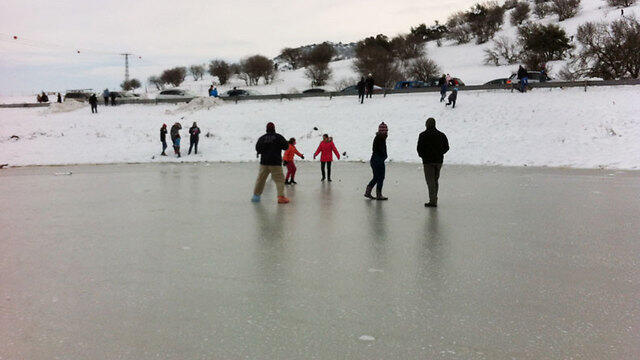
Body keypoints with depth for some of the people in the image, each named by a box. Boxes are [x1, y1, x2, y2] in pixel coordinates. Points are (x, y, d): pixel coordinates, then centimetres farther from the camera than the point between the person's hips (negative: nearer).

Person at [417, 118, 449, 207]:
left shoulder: (423, 135, -7)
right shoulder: (441, 135, 7)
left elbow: (419, 148, -10)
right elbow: (446, 147, 8)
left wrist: (422, 155, 9)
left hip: (428, 161, -5)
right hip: (439, 161, 5)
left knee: (430, 181, -3)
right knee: (435, 180, 17)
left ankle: (432, 201, -8)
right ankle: (434, 199, 22)